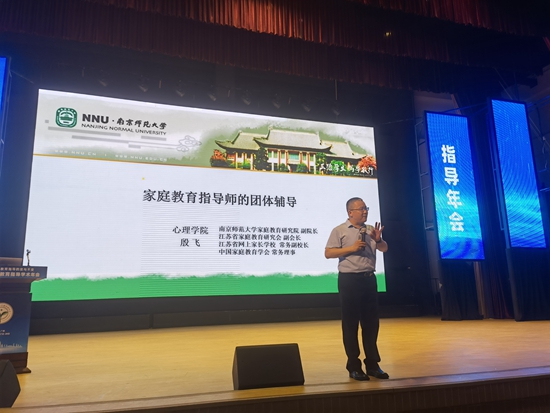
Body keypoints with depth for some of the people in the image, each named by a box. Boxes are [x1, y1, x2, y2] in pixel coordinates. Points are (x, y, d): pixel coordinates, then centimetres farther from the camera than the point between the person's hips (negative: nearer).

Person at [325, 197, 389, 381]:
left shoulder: (370, 230, 12)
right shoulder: (339, 230, -4)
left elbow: (384, 249, 14)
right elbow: (328, 253, -9)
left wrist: (378, 240, -7)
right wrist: (351, 248, -16)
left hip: (369, 278, 5)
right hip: (349, 280, -5)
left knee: (371, 321, 9)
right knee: (350, 322, 3)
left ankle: (372, 364, 21)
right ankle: (354, 366, 14)